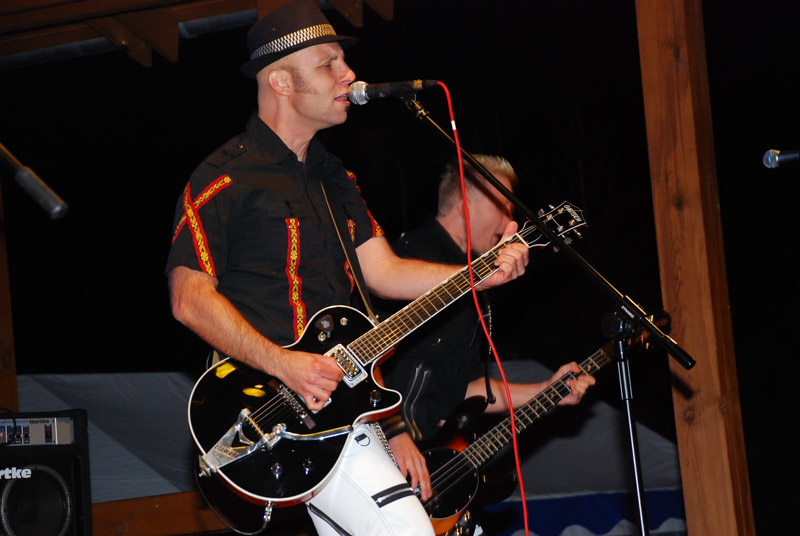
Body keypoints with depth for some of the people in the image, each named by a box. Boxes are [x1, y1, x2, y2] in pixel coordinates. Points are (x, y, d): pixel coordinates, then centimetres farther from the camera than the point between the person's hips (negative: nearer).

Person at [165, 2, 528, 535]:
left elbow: (384, 271, 14)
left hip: (333, 390, 9)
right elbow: (190, 297, -14)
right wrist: (283, 365, -24)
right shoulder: (227, 177, -8)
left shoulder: (333, 176, 19)